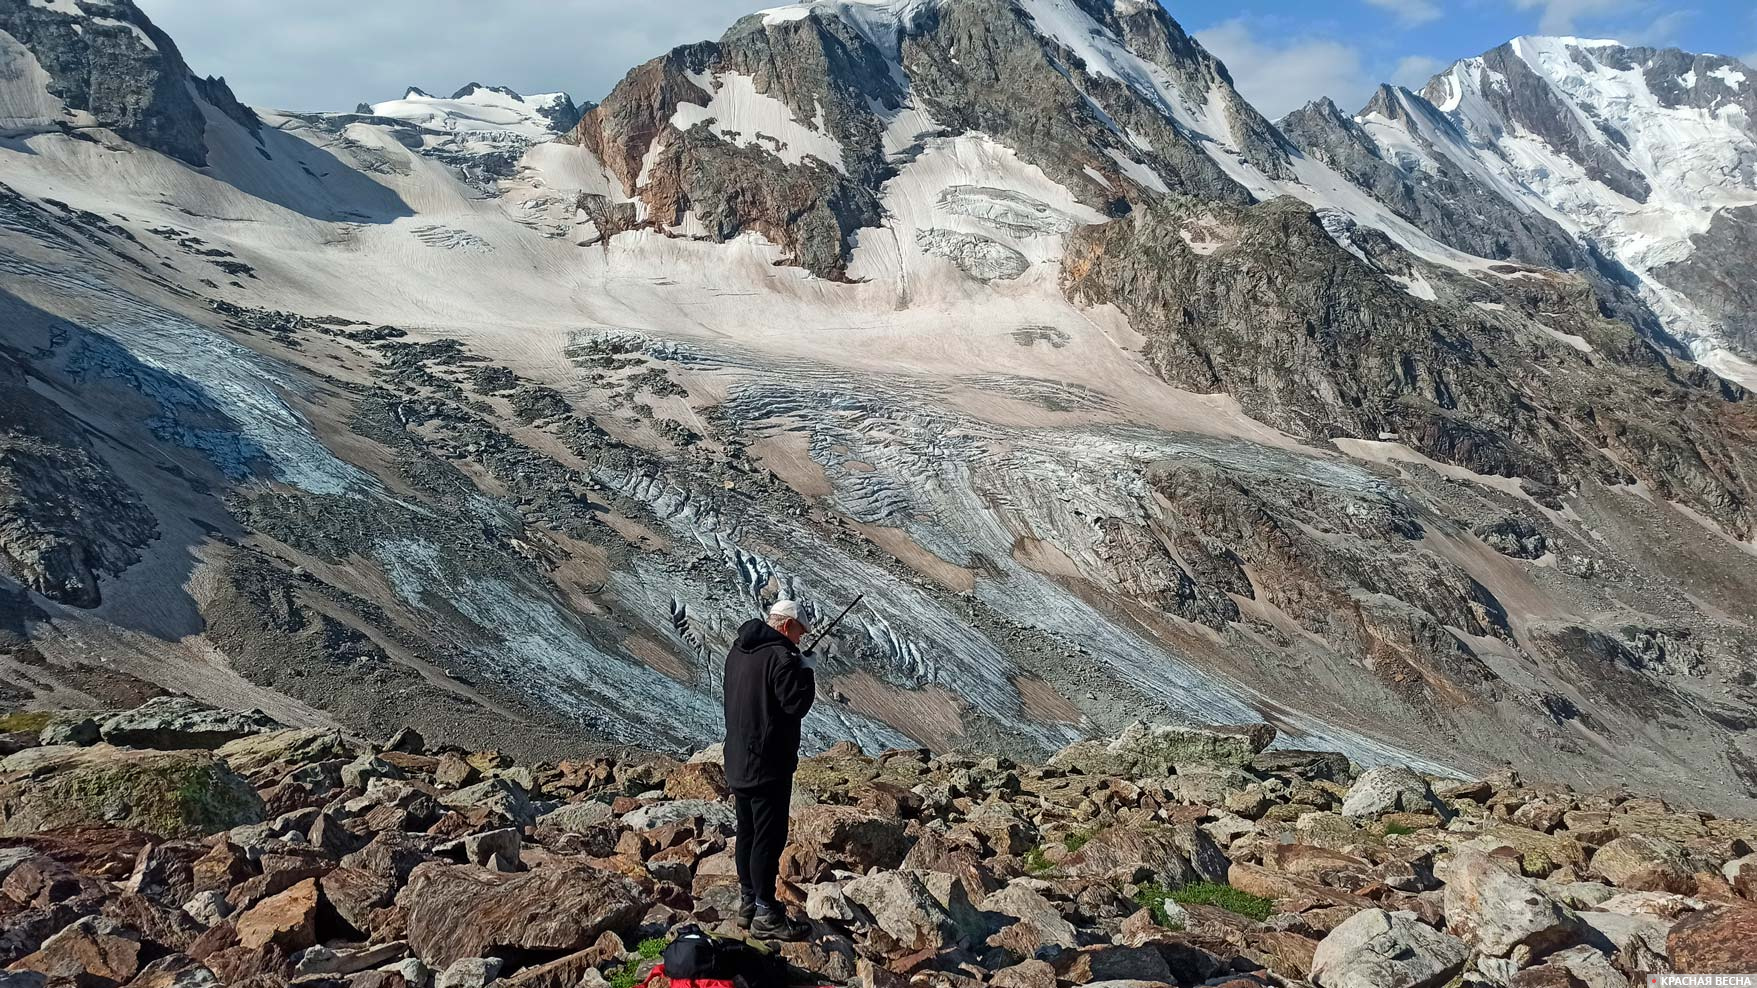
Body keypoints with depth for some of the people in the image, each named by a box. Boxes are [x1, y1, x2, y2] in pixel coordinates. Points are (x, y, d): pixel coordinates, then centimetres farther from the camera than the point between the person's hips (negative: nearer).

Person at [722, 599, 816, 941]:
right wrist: (806, 671, -4)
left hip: (738, 763, 9)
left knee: (747, 833, 17)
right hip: (769, 765, -9)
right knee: (769, 837, -3)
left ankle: (747, 903, 27)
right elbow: (796, 704, -21)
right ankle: (765, 914, 1)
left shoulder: (738, 651, 10)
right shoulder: (781, 657, -18)